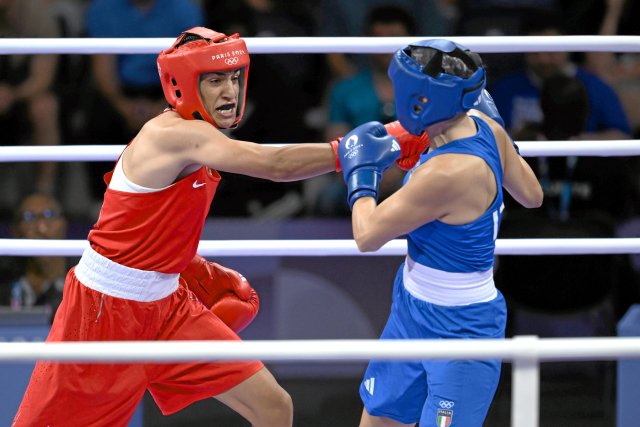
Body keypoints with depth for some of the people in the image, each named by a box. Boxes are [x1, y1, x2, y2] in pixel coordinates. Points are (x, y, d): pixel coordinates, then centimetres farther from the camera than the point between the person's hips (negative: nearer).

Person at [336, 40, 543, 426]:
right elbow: (532, 195, 11)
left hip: (460, 332, -9)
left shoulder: (446, 173, -31)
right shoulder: (483, 124, -7)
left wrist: (362, 175, -4)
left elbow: (367, 237, -20)